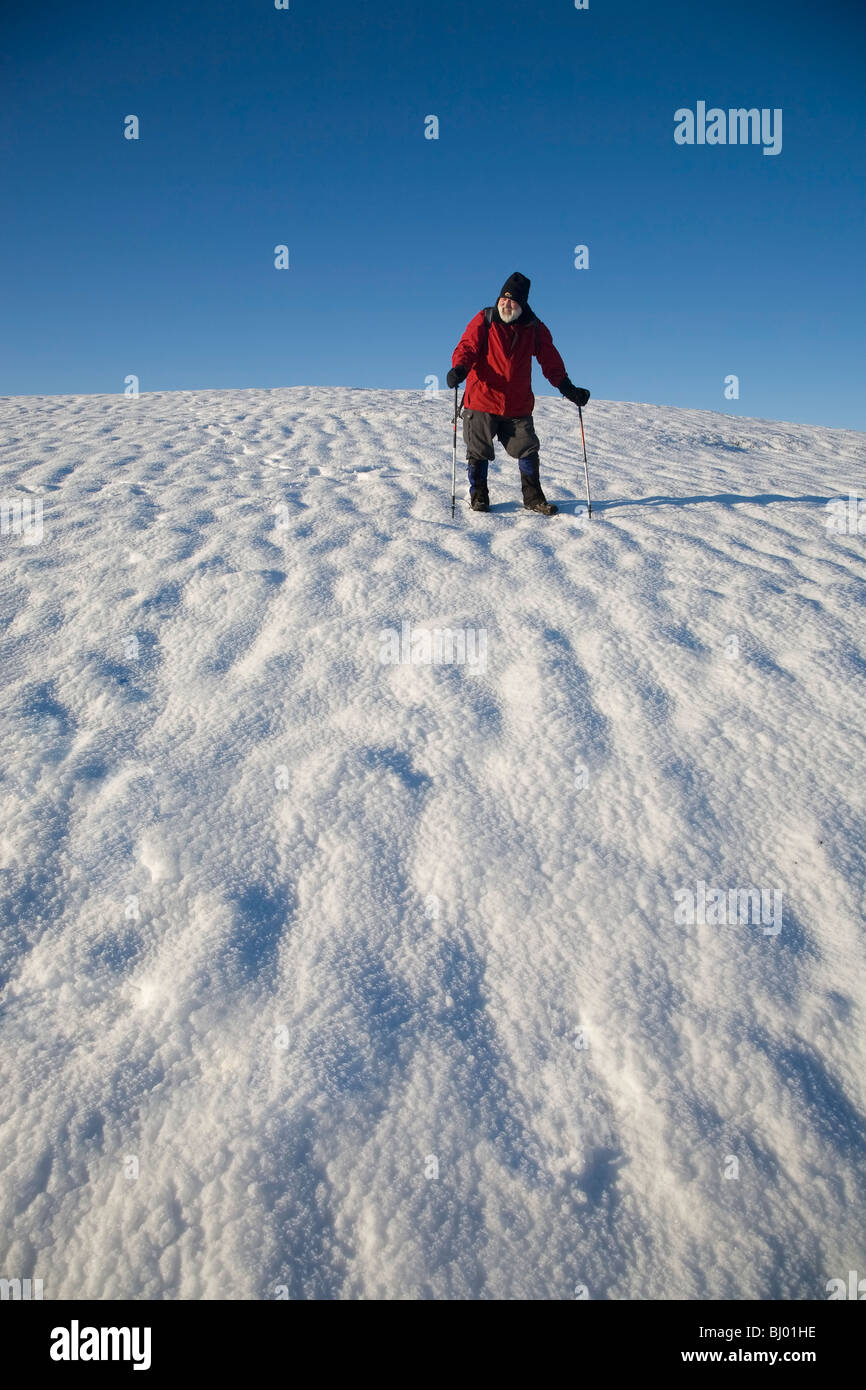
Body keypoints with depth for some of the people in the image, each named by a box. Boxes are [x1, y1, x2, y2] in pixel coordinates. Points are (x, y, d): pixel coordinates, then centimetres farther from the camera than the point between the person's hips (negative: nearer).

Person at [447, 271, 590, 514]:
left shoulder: (534, 328, 5)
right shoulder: (484, 320, 0)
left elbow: (550, 360, 7)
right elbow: (467, 346, -8)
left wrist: (567, 388, -3)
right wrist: (459, 369, -29)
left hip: (518, 405, 2)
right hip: (482, 400, -2)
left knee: (528, 450, 3)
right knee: (478, 453, 4)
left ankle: (533, 497, 18)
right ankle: (478, 496, 22)